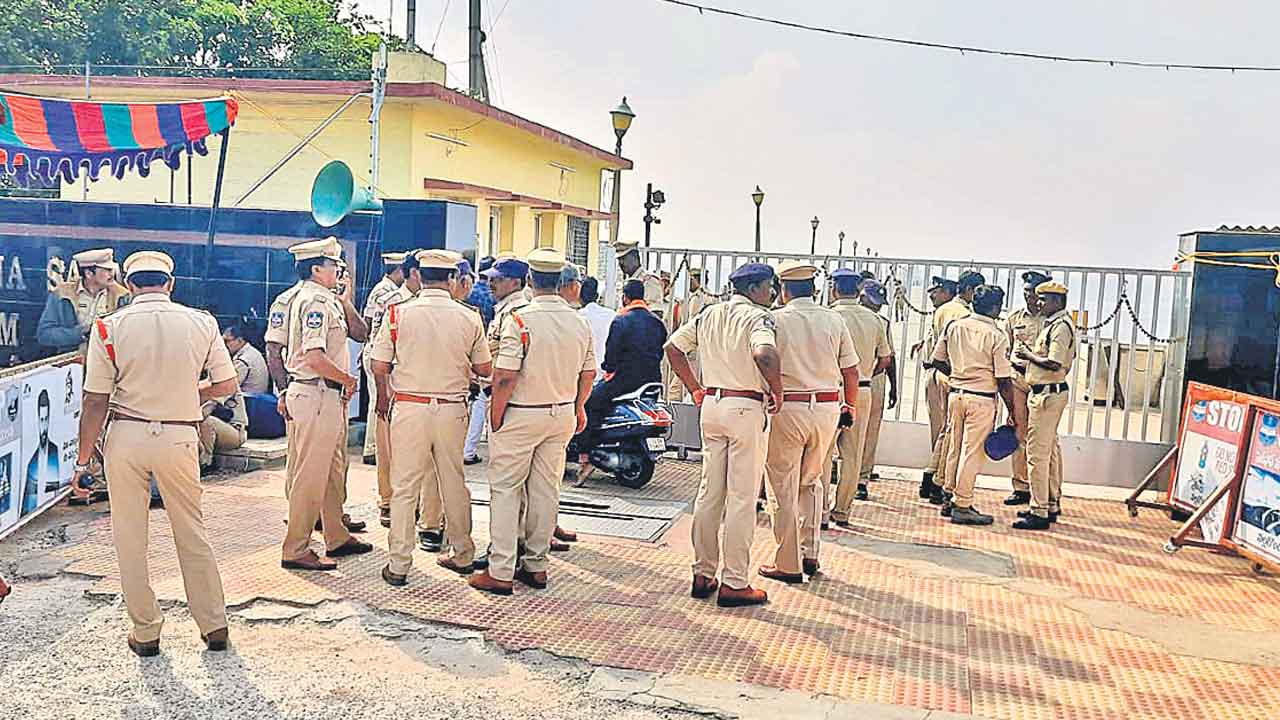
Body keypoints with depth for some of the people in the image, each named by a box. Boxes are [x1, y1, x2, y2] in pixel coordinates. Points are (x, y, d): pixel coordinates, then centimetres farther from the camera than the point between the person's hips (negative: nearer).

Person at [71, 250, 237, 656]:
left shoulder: (110, 326, -5)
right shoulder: (201, 322, -2)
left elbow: (96, 401, -6)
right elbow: (227, 385, 2)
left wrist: (83, 460, 1)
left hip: (126, 436, -1)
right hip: (179, 437, 1)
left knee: (130, 538, 11)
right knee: (193, 534, 14)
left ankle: (145, 633, 19)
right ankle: (214, 625, 18)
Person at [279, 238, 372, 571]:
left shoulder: (326, 300, 16)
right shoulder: (315, 301, -16)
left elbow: (360, 334, 18)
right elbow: (315, 357, -25)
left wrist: (345, 301, 8)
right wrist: (349, 378, -13)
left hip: (329, 397, 11)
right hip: (317, 395, -11)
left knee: (333, 470, 18)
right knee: (311, 474, -5)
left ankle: (337, 537, 30)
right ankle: (295, 550, 3)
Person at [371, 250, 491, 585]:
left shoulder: (398, 313, -6)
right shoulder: (469, 318, -3)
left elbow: (379, 367, -3)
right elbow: (485, 369, 4)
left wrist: (384, 399, 15)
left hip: (409, 408, -2)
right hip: (453, 409, 2)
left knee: (404, 487, 6)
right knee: (454, 484, 15)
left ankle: (398, 564, 11)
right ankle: (462, 555, 28)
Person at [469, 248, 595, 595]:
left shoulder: (520, 320, -17)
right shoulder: (579, 322, 2)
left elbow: (505, 377, -20)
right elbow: (588, 372, 9)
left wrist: (495, 416, -8)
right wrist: (577, 408, 23)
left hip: (522, 415, -5)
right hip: (562, 415, 6)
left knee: (505, 489, 3)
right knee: (546, 489, 13)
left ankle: (501, 572, 4)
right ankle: (536, 564, 22)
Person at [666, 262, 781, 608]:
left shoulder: (709, 314, 13)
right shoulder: (758, 316, -9)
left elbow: (673, 346, 13)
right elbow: (764, 353, -29)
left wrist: (695, 389, 15)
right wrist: (777, 392, -14)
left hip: (711, 404, 7)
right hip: (747, 408, -7)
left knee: (709, 492, 12)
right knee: (742, 498, -1)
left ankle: (702, 574, 19)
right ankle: (734, 583, 3)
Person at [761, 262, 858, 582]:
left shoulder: (776, 319, -5)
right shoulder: (833, 319, 4)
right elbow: (851, 371, 6)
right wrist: (850, 406, 19)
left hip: (787, 408, -4)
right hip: (828, 408, 4)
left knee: (783, 488, 6)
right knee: (811, 482, 21)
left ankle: (788, 564, 11)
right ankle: (809, 554, 21)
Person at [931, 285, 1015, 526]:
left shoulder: (953, 326, 3)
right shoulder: (996, 335, -11)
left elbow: (937, 361, 9)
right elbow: (1003, 380, -10)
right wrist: (1012, 412, -2)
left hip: (955, 393, 6)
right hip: (981, 399, -5)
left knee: (954, 449, 15)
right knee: (972, 452, 1)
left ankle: (949, 499, 23)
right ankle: (962, 506, 5)